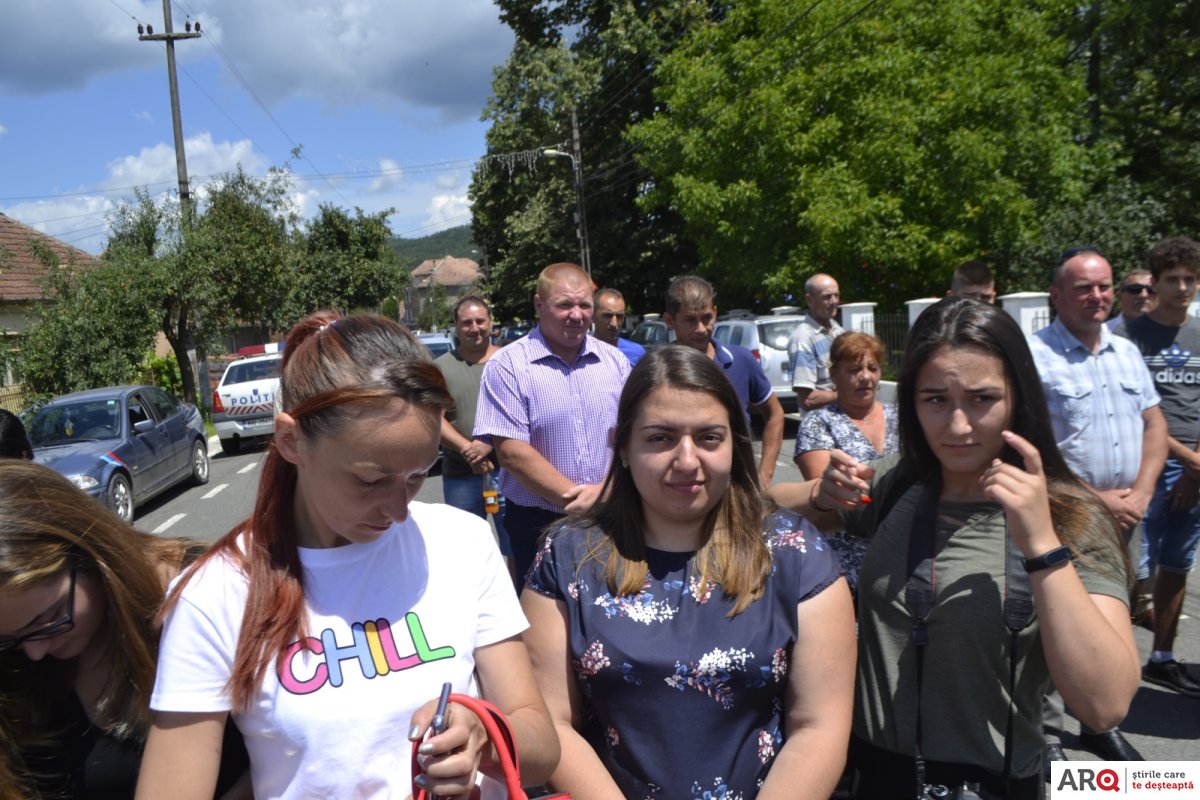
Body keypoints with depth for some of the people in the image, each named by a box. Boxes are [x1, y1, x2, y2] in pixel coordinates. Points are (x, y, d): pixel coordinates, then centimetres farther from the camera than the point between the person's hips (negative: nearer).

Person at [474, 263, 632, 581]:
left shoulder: (615, 361, 6)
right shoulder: (508, 366, -7)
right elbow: (512, 452, -13)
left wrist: (607, 490, -14)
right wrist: (573, 498, -16)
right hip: (537, 526, -3)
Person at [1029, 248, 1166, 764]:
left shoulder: (1126, 352, 11)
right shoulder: (1035, 355, -12)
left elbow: (1154, 424, 12)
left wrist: (1140, 494, -3)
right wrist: (1094, 497, -15)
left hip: (1123, 515, 7)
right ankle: (1046, 734, 14)